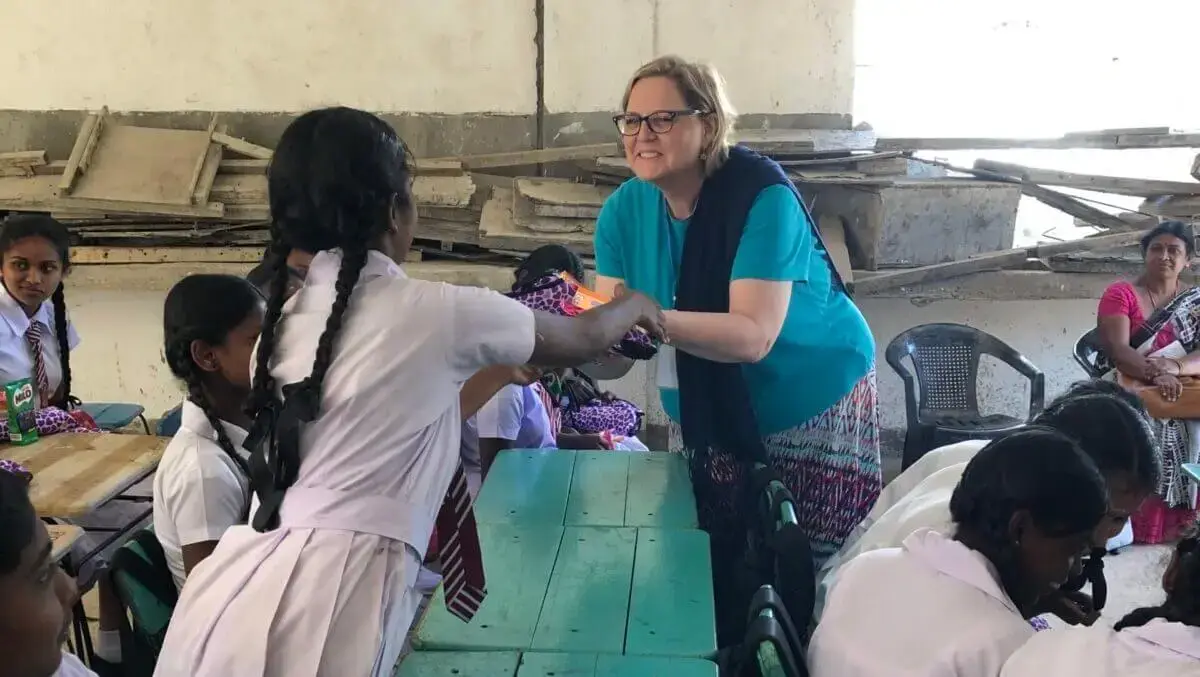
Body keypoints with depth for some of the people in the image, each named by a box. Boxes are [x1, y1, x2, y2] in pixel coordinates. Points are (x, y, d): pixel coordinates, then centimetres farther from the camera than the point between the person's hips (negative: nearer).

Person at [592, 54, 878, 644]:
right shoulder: (623, 209, -9)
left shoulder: (762, 196, -26)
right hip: (706, 414, 5)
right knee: (710, 568, 13)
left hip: (814, 410, -5)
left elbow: (753, 336, -35)